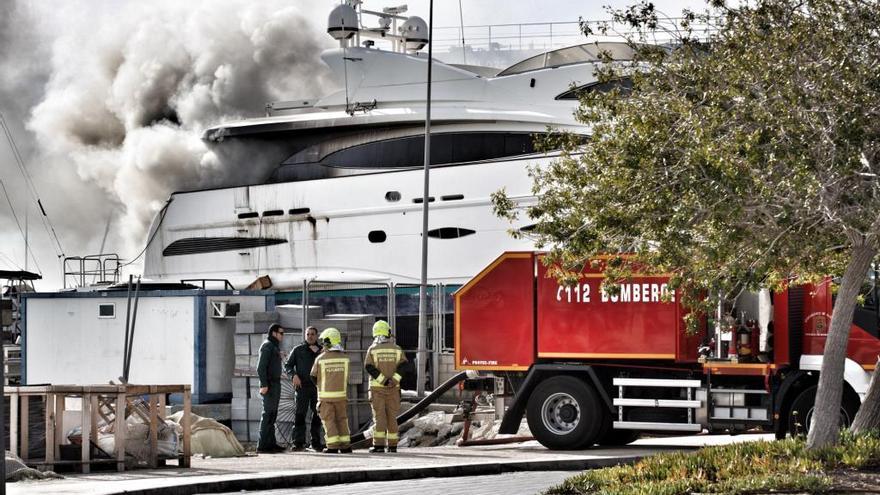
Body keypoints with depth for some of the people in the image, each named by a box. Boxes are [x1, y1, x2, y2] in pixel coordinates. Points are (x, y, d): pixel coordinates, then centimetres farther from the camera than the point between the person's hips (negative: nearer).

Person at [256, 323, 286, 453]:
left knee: (272, 415, 10)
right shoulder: (267, 346, -10)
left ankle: (271, 443, 13)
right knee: (268, 414, -12)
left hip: (275, 383, 10)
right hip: (269, 385, -10)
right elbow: (261, 367, -17)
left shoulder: (275, 346, 20)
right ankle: (263, 445, -13)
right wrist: (264, 385, -23)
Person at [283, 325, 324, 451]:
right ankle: (298, 442, -11)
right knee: (300, 414, -10)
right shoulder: (298, 350, 9)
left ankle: (315, 442, 11)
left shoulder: (321, 350, 14)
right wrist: (294, 375, -11)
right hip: (303, 386, -2)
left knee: (317, 415, 3)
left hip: (317, 387, 2)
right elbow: (288, 365, 6)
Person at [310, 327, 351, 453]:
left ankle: (333, 446, -2)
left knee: (329, 421, 3)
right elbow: (345, 377, 4)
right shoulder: (344, 358, -4)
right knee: (342, 420, 12)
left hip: (325, 395, -3)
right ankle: (345, 445, 11)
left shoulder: (320, 359, -10)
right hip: (341, 394, 3)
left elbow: (314, 377, 1)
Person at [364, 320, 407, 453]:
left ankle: (379, 445, -10)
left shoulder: (372, 349, -1)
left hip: (377, 387, -2)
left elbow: (369, 367, -12)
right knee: (392, 416, 7)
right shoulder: (397, 349, 4)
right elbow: (403, 365, -8)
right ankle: (392, 445, 8)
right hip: (393, 388, 2)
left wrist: (383, 380, -15)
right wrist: (393, 380, -15)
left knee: (379, 416, -3)